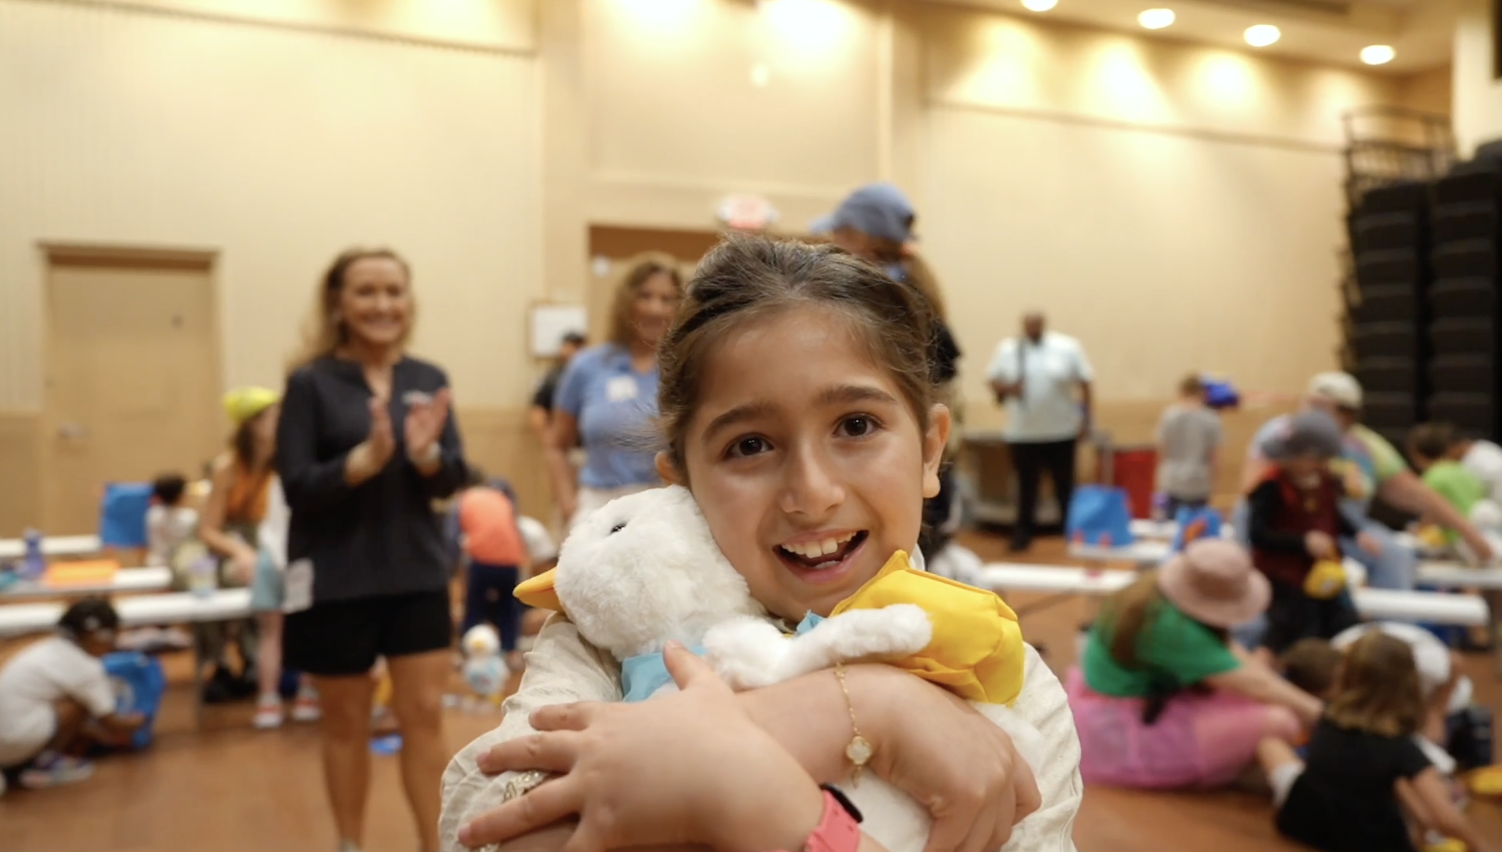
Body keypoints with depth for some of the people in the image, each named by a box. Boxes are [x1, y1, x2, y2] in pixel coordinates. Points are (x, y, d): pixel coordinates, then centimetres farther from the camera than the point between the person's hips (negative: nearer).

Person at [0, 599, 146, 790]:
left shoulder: (50, 650, 15)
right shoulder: (85, 667, -9)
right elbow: (115, 729, -1)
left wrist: (103, 735, 24)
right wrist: (136, 722, 19)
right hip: (16, 738, -9)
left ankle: (18, 764, 13)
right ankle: (44, 762, 2)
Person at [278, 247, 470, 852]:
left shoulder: (429, 380, 3)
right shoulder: (311, 382, -7)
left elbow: (452, 481, 0)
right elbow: (296, 487, -12)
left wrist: (426, 454, -21)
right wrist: (365, 458, -28)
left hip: (417, 577, 3)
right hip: (337, 583, -2)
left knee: (425, 717, 6)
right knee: (346, 723, 12)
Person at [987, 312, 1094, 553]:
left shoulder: (1068, 347, -1)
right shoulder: (1007, 349, 3)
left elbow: (1085, 384, 1)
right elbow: (993, 380, 8)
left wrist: (1086, 419, -3)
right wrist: (1006, 387, -14)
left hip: (1062, 431, -1)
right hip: (1023, 432, 1)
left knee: (1066, 485, 8)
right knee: (1026, 485, 7)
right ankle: (1023, 533, 15)